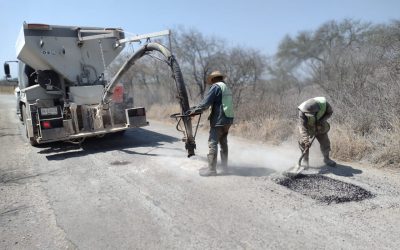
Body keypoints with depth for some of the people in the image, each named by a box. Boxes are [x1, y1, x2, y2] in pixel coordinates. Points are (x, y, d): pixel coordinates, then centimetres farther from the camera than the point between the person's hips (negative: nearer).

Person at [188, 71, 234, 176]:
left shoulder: (216, 86, -9)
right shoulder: (227, 88, 17)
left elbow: (206, 102, -14)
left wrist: (194, 110, -5)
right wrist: (212, 114, 22)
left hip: (219, 121, -9)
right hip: (228, 120, 9)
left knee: (213, 144, -5)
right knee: (223, 143, 17)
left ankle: (211, 169, -3)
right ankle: (224, 167, 24)